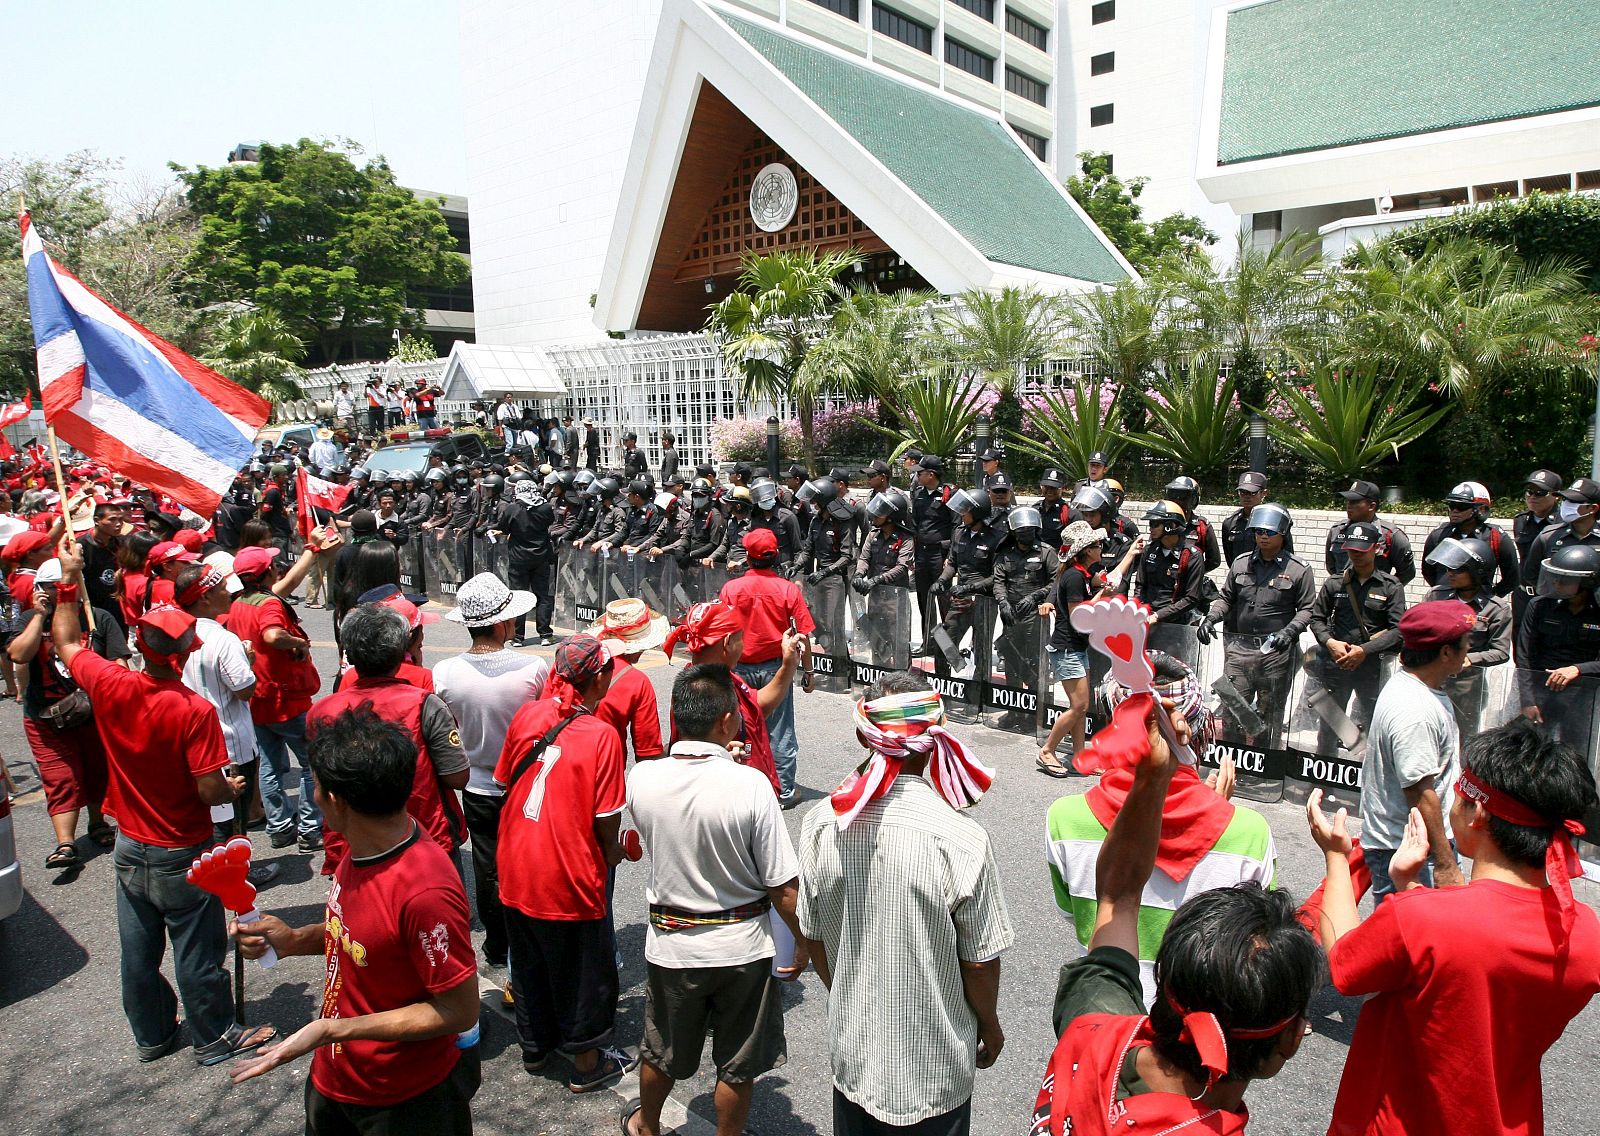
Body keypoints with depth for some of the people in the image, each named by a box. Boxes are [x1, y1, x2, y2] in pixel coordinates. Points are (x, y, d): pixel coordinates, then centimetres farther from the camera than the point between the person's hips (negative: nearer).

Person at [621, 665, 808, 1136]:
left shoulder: (641, 778, -16)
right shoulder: (750, 784, -25)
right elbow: (783, 887, -20)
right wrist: (802, 942, -1)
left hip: (670, 944, 3)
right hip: (743, 946, -3)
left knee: (662, 1050, 28)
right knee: (738, 1064, 20)